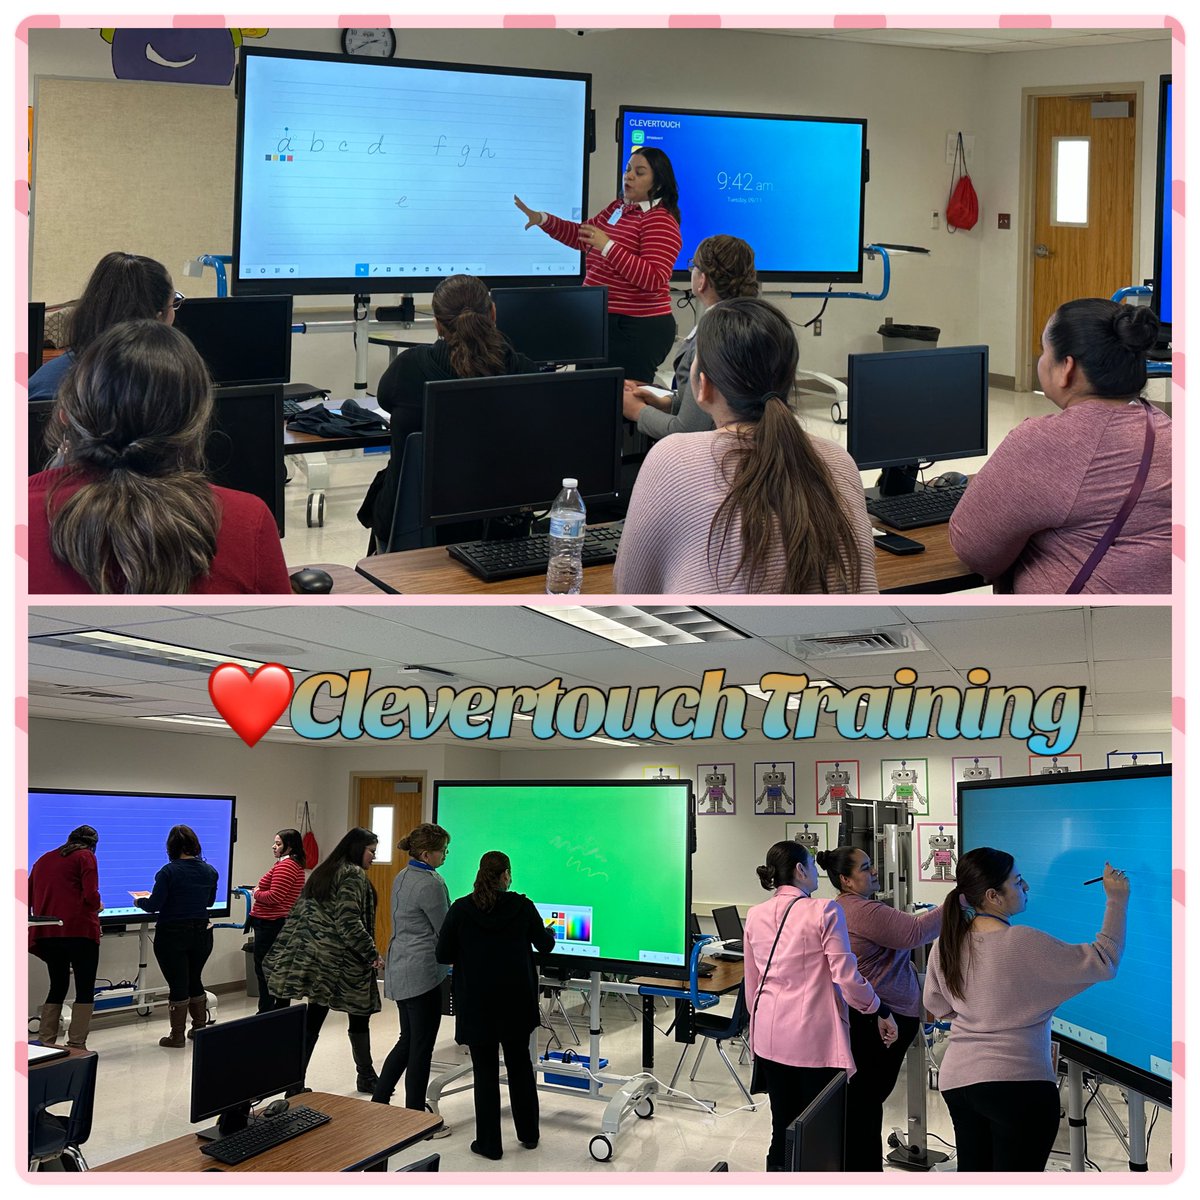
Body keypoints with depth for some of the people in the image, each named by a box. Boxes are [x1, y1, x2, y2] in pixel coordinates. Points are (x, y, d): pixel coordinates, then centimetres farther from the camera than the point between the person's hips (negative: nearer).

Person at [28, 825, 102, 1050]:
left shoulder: (43, 859, 18)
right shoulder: (85, 857, 0)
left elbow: (28, 896, 21)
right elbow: (91, 896, -12)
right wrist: (98, 906, 9)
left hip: (47, 932, 6)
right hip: (79, 930, -6)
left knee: (57, 987, 18)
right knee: (85, 989, 2)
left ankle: (45, 1043, 14)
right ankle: (76, 1045, -4)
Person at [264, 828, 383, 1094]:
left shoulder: (323, 871, 16)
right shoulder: (353, 876, -11)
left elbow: (298, 915, 16)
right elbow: (349, 923, -20)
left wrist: (285, 955, 17)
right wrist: (372, 954, -15)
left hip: (316, 960, 8)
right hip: (342, 962, -8)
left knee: (313, 1022, 5)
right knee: (359, 1018, 7)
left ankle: (295, 1083, 2)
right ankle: (366, 1077, 18)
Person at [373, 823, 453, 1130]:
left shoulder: (402, 878, 10)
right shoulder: (430, 884, -18)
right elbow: (445, 931, -10)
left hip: (398, 969, 9)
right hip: (422, 972, -9)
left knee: (407, 1040, 18)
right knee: (421, 1046, 1)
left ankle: (378, 1104, 21)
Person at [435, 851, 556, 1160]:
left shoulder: (461, 909, -10)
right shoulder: (523, 906, -7)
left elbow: (443, 955, -4)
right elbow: (545, 946, 7)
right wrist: (550, 931, 29)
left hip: (477, 1004, -2)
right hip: (516, 1001, 2)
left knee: (485, 1071, 7)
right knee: (520, 1065, 18)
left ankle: (489, 1143, 12)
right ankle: (529, 1134, 28)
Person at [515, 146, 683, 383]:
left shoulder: (660, 221, -14)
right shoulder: (618, 208, 13)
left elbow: (654, 280, -25)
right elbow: (581, 237, 25)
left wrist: (608, 246, -28)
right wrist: (542, 219, 12)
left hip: (638, 330, -9)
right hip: (603, 322, 9)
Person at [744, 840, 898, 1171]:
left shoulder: (755, 916, 6)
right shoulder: (824, 911, -11)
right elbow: (846, 976, -12)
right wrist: (881, 1013, 1)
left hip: (770, 1037, 6)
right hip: (813, 1038, -5)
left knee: (783, 1130, 12)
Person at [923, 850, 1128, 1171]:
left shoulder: (947, 945, 1)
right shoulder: (1025, 944, -18)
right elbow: (1102, 962, -12)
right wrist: (1116, 901, -3)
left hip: (956, 1081, 6)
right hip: (1018, 1083, -6)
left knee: (972, 1173, 17)